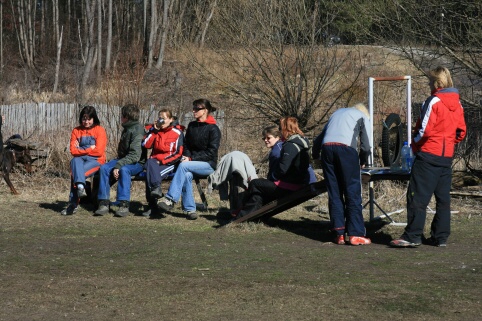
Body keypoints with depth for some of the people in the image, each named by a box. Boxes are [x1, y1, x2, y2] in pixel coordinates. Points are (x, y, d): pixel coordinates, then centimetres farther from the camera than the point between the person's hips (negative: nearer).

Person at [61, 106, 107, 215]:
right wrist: (89, 149, -8)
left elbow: (98, 151, -8)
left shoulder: (100, 130, 2)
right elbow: (73, 150, 1)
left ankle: (73, 204, -31)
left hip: (95, 161, -3)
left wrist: (81, 150, -3)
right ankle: (80, 187, -52)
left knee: (75, 172, -30)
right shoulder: (76, 131, 12)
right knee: (75, 161, -34)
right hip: (80, 160, 3)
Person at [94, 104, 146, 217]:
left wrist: (118, 166, -28)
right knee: (104, 168, -17)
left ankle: (124, 205, -35)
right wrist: (116, 163, 6)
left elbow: (134, 155, -22)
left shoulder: (138, 130, -14)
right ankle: (104, 203, -21)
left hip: (137, 163, -8)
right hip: (123, 160, 8)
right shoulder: (126, 129, 15)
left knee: (124, 169, -38)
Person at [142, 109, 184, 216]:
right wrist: (154, 130, -2)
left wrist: (162, 160, -14)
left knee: (150, 173, -31)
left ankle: (153, 205, -38)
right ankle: (156, 188, -45)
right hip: (155, 160, 4)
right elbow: (145, 145, 3)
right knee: (150, 163, -33)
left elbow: (178, 153, -6)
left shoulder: (177, 133, 0)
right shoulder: (155, 130, 15)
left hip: (169, 163, -4)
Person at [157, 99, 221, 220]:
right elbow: (186, 145, 21)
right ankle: (189, 209, -30)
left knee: (183, 166, -31)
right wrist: (187, 156, -1)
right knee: (187, 175, -31)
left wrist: (192, 159, -15)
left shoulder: (213, 129, -4)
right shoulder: (191, 126, 16)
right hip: (192, 162, 5)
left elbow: (211, 152, -10)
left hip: (208, 165, -5)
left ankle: (170, 199, -36)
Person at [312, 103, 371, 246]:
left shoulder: (337, 113, 34)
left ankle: (339, 234, 5)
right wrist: (362, 161, 28)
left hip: (326, 148, 4)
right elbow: (365, 145, 10)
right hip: (345, 148, -4)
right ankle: (355, 234, -5)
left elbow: (318, 139, 33)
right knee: (352, 192, -1)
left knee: (334, 193, 8)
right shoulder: (363, 116, 21)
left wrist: (315, 155, 51)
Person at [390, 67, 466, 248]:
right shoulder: (457, 104, 10)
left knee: (417, 197, -6)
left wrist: (415, 145, 1)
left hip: (428, 154, -7)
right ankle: (441, 236, 11)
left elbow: (424, 130, -15)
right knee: (443, 198, 10)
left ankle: (412, 236, -10)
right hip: (447, 156, 7)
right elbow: (461, 131, 14)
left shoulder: (433, 102, -12)